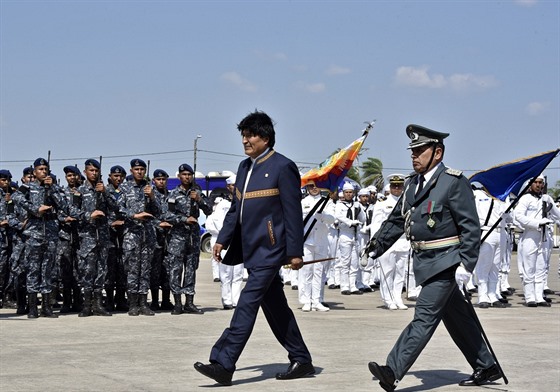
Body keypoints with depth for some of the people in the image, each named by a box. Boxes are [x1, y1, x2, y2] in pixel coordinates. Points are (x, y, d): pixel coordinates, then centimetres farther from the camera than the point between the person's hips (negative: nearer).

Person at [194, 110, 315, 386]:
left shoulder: (282, 167, -9)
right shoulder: (245, 167, 15)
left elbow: (293, 212, -11)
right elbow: (236, 208, 20)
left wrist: (295, 251, -14)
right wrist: (223, 239, 12)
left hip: (269, 249, -9)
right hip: (251, 248, 9)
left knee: (247, 304, -12)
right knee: (275, 307, 13)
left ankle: (223, 364, -14)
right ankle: (301, 361, 23)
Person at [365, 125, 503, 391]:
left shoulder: (454, 182, -12)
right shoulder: (413, 184, 12)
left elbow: (471, 226, -14)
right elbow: (396, 221, 18)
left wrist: (466, 264, -20)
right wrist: (374, 248, 9)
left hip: (445, 261, -9)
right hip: (424, 262, 9)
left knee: (425, 315, -13)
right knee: (456, 317, 15)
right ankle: (486, 368, 27)